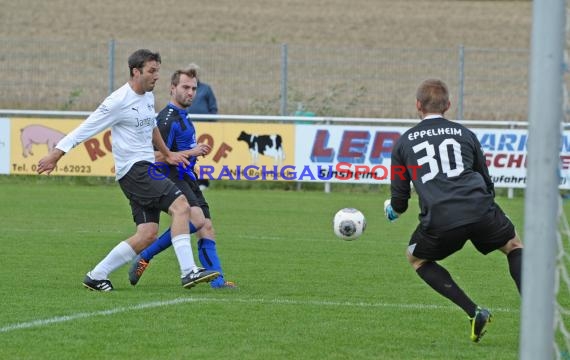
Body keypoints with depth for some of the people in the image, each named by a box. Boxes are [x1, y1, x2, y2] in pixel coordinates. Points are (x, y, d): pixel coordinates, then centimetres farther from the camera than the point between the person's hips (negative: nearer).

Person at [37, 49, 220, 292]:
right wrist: (56, 154, -11)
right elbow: (87, 128, -11)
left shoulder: (148, 97, 14)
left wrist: (167, 154, 38)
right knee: (180, 205, -22)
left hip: (146, 170, 9)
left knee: (147, 235, 0)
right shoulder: (119, 101, -12)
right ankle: (188, 271, -27)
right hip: (133, 170, -9)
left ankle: (96, 276, 6)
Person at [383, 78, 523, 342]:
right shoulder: (465, 134, 19)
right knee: (514, 247, 28)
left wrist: (391, 210, 43)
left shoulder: (403, 143, 17)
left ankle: (474, 313, 12)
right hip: (481, 211, 1)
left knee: (417, 259, 27)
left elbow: (399, 202, 19)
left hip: (439, 222, -1)